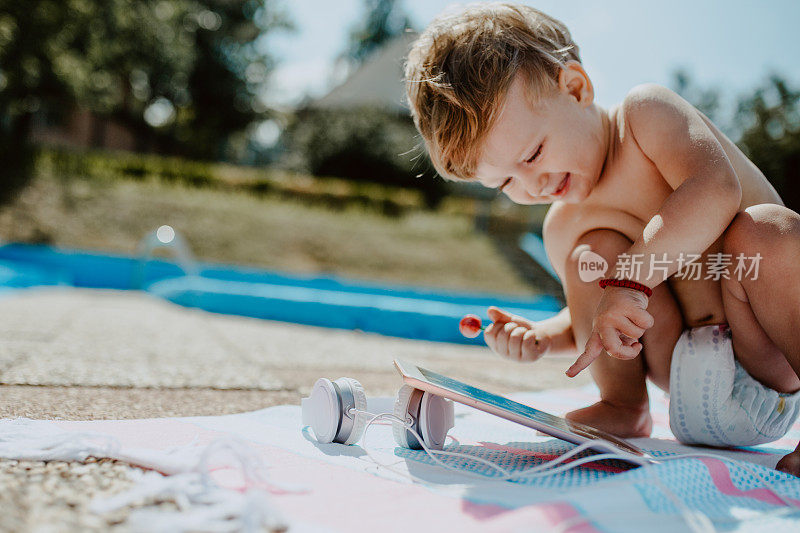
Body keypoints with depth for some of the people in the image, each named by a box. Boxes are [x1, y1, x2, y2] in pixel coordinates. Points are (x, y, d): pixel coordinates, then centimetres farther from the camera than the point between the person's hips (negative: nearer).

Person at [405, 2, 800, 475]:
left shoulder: (648, 110, -13)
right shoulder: (564, 229, 0)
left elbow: (715, 188, -32)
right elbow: (591, 320, 13)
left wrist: (629, 279, -37)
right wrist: (541, 336, -7)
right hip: (693, 370, 4)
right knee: (590, 256, -15)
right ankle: (624, 406, -2)